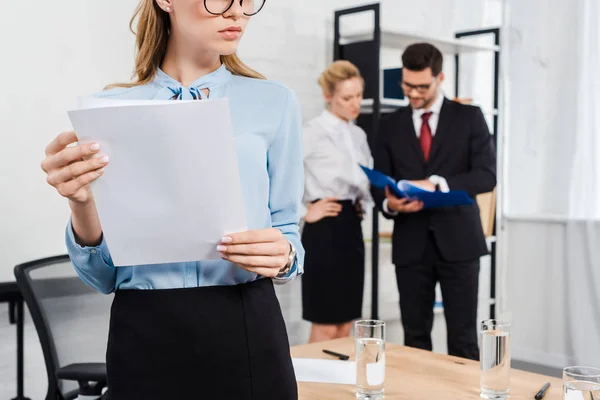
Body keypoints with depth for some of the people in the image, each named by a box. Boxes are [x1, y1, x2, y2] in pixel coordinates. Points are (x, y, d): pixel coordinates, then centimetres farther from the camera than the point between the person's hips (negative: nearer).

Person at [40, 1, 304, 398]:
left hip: (247, 330, 0)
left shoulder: (274, 102, 0)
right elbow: (102, 274, 2)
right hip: (144, 335, 0)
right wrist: (82, 203, -17)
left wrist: (282, 256, -17)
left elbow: (288, 236, 5)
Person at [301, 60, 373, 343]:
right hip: (325, 229, -7)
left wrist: (364, 204, 6)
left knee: (345, 325, 11)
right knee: (326, 327, -3)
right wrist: (305, 210, -14)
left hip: (352, 227, 7)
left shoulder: (359, 135, 13)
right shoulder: (314, 132, -9)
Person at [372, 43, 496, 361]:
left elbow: (487, 175, -7)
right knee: (415, 335, 7)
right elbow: (380, 184, 8)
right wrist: (389, 203, -15)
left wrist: (437, 185, -21)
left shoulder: (469, 117, 4)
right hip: (410, 244, 2)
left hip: (457, 240, -2)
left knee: (462, 335, 1)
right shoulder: (390, 126, 11)